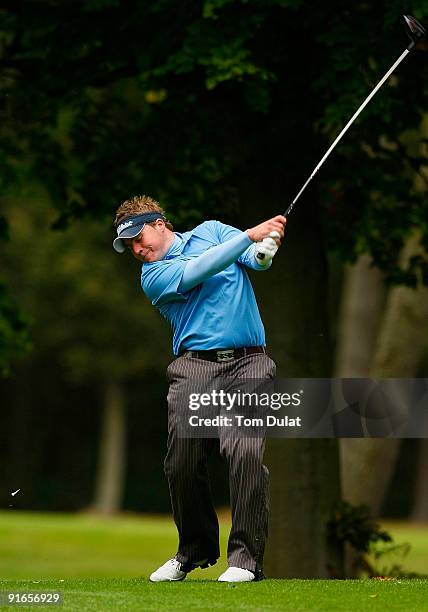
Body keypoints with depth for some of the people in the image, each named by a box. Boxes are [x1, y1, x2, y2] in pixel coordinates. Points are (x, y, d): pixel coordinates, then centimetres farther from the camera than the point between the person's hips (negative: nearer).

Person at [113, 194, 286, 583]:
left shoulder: (211, 230, 17)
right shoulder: (153, 277, 9)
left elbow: (254, 257, 3)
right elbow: (198, 271, -8)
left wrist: (264, 250, -21)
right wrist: (251, 234, -14)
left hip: (248, 362, -1)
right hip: (195, 366, 1)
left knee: (246, 450, -19)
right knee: (183, 462, -4)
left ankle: (246, 557, -14)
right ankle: (195, 550, 21)